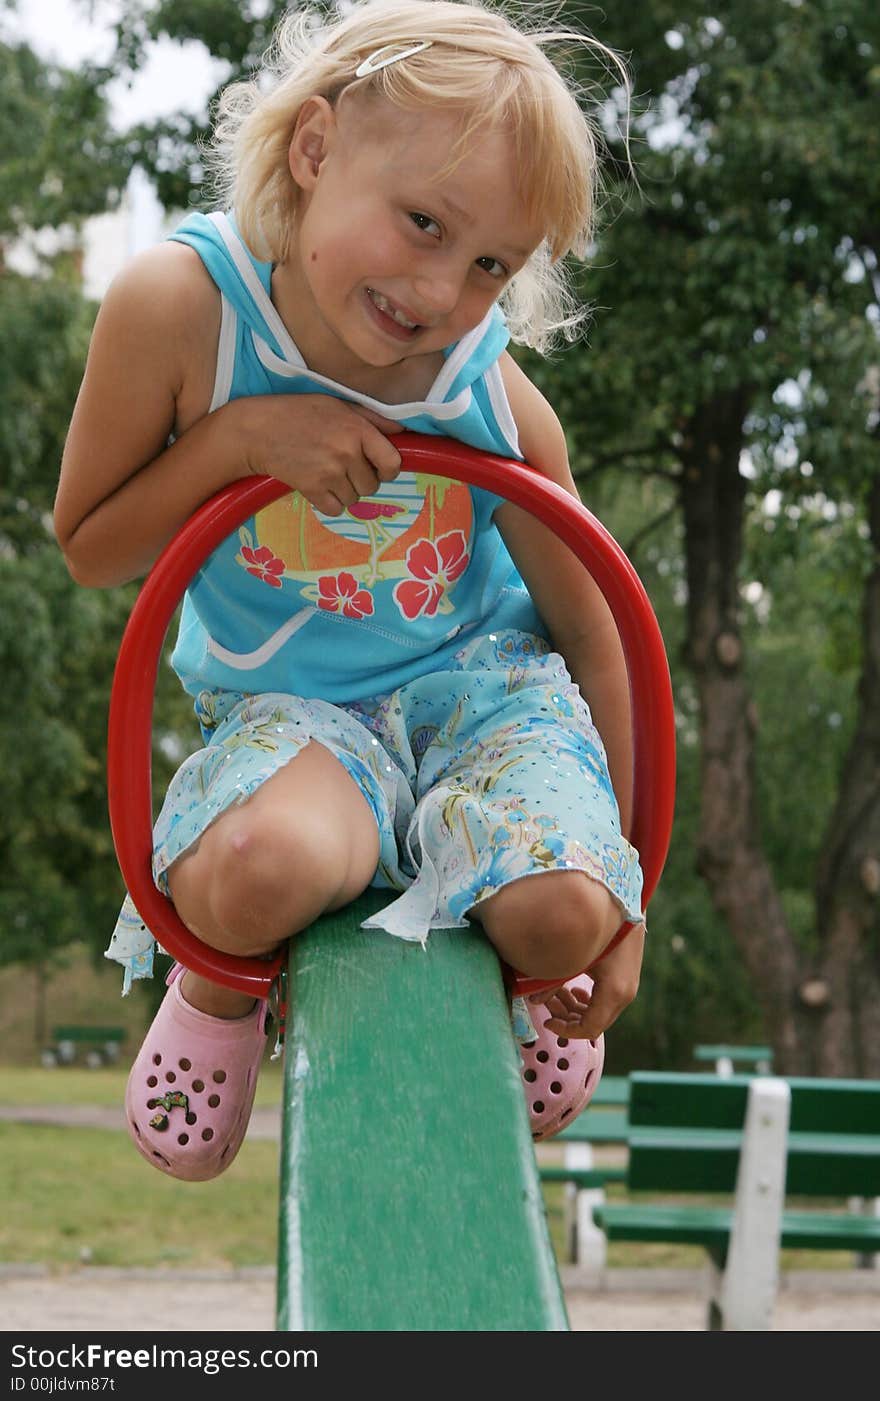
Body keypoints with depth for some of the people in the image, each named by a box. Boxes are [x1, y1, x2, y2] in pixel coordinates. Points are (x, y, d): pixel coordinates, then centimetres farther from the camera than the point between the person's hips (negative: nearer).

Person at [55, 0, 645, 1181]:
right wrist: (237, 437, -26)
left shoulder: (501, 409, -17)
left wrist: (616, 909, 1)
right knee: (247, 874, -37)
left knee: (559, 911, -30)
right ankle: (221, 987, 4)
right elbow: (88, 550, -8)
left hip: (483, 687, 1)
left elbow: (591, 636, -3)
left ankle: (520, 978, 12)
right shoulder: (182, 307, -21)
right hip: (291, 706, -1)